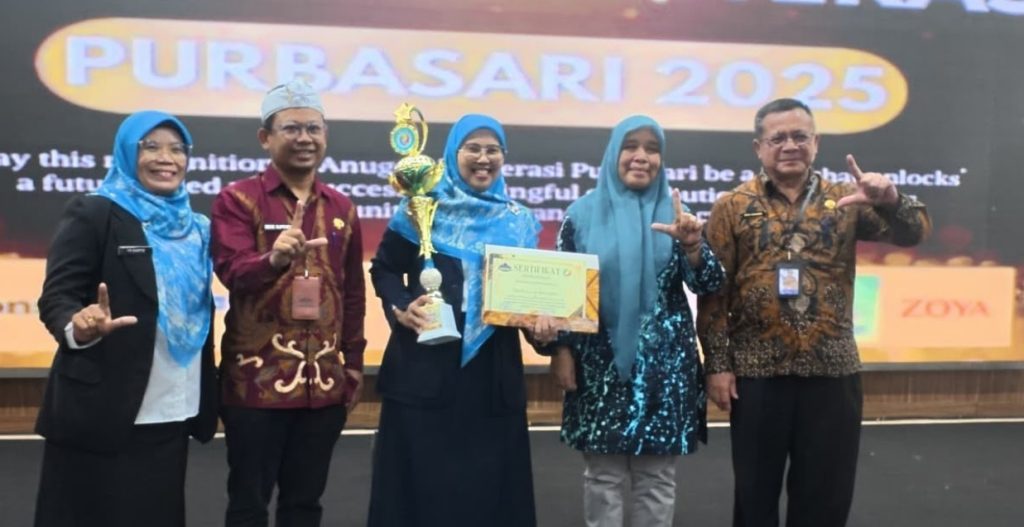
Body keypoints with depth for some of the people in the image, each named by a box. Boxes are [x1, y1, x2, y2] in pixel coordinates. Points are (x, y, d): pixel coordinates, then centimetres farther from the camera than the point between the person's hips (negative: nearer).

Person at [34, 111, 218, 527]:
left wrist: (206, 396, 8)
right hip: (104, 411, -6)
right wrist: (79, 327, -32)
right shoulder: (93, 214, -5)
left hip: (173, 414, 6)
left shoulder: (195, 226, 12)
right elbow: (56, 298, -10)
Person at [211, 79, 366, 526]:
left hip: (324, 381, 4)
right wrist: (274, 259, -39)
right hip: (256, 380, -4)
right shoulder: (237, 200, -4)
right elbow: (231, 271, -18)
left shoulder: (341, 208, 10)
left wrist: (354, 363, 12)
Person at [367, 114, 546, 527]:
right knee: (420, 477, 4)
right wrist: (400, 307, -12)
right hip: (424, 363, -2)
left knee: (488, 476, 7)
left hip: (491, 370, 2)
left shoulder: (518, 221, 9)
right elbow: (384, 269, 6)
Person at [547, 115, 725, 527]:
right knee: (603, 474, 7)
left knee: (657, 476, 9)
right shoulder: (583, 213, 1)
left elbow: (709, 285, -4)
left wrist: (691, 244, -23)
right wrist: (561, 349, -4)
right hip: (600, 363, -1)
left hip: (663, 364, 1)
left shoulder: (674, 213, 4)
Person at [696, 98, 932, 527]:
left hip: (832, 370, 2)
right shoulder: (733, 207, 0)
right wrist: (717, 364, -6)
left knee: (827, 492, 12)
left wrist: (890, 199, -25)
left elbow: (913, 233, -3)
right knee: (755, 489, 11)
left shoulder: (847, 201, 6)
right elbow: (713, 291, -2)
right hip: (757, 371, -1)